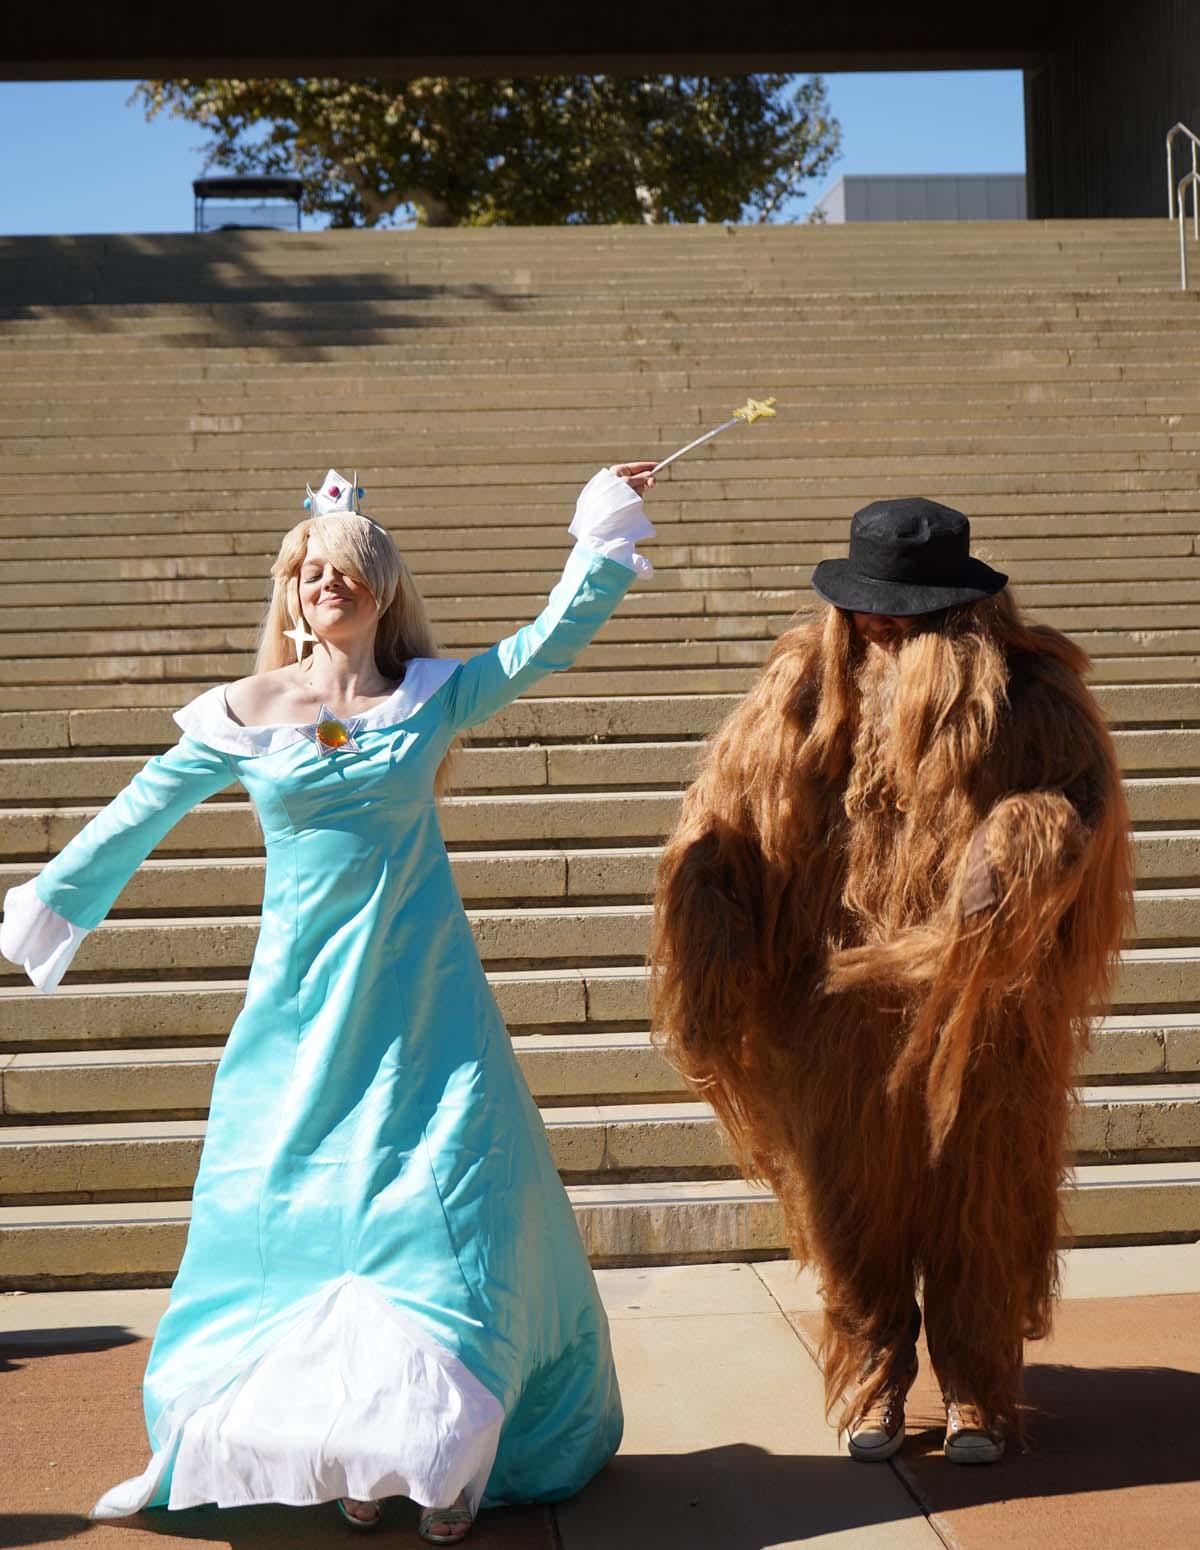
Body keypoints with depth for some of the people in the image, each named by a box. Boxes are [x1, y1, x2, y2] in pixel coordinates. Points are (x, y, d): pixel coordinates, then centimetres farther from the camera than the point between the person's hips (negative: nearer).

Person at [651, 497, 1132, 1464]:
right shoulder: (810, 684, -1)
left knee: (978, 1199, 9)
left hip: (979, 1005, -1)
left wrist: (1014, 858, -34)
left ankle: (980, 1393, 26)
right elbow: (725, 820, -2)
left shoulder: (1025, 690, -5)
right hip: (846, 996, 1)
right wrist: (711, 957, -11)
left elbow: (1079, 796, -14)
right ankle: (872, 1384, 28)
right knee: (857, 1199, 10)